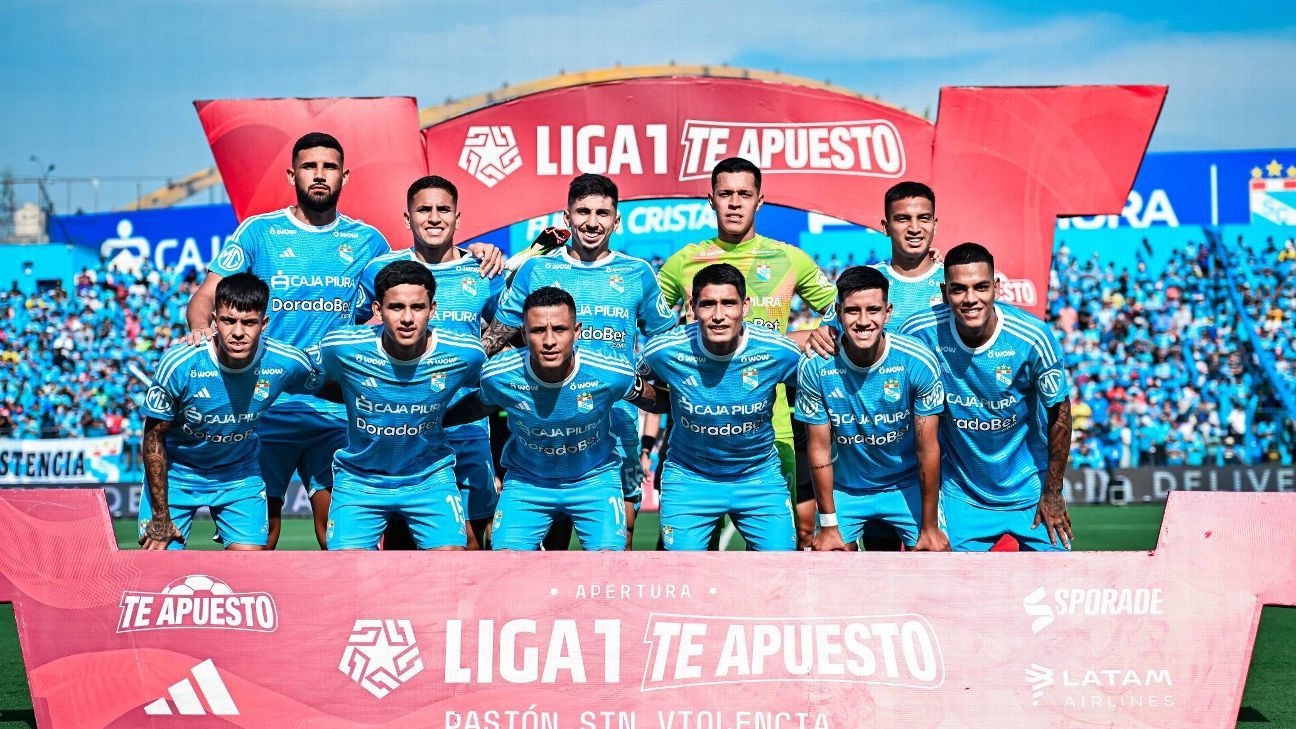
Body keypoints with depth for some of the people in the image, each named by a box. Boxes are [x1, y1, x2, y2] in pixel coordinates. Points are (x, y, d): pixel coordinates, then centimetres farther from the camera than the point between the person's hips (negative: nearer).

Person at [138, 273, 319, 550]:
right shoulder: (179, 364, -27)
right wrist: (160, 517, -13)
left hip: (240, 474, 2)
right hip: (176, 473, -2)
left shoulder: (288, 364, -23)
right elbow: (154, 437, -16)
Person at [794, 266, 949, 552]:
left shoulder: (919, 362, -20)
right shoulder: (815, 367, -18)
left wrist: (929, 527, -10)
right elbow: (820, 448, -9)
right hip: (845, 488, 1)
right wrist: (828, 525, -6)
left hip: (909, 485, -1)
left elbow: (928, 448, -13)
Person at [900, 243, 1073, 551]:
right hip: (960, 495, 0)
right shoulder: (920, 333, -18)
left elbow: (1059, 411, -7)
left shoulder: (1032, 338, -20)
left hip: (1029, 489, 0)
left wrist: (1053, 492, -1)